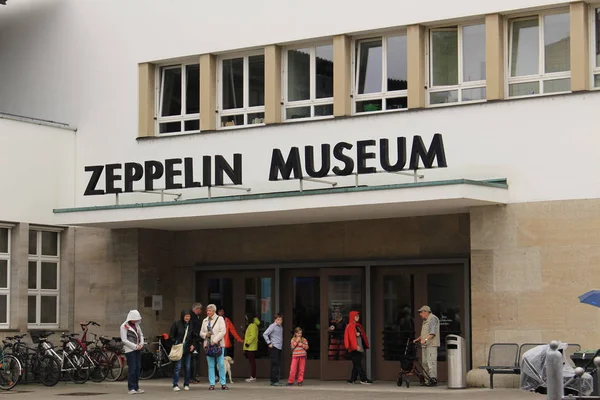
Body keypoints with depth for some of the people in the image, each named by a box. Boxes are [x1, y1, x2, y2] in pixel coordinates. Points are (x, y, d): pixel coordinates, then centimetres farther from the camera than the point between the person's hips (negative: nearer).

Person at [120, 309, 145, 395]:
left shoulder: (136, 325, 12)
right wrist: (135, 346, -15)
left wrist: (141, 343, 0)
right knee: (132, 369, -9)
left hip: (137, 349, 7)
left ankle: (136, 387, 13)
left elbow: (141, 335, 20)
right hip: (130, 350, -7)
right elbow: (124, 340, -12)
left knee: (138, 368, 6)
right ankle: (131, 388, -5)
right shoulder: (124, 326, -8)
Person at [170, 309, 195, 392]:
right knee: (178, 366, -7)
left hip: (188, 349, 4)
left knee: (187, 367, 7)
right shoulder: (176, 324, -3)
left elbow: (193, 336, 17)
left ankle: (186, 385, 15)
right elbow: (172, 335, 0)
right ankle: (175, 385, -4)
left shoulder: (191, 325, 7)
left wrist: (192, 345, 4)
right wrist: (176, 344, -9)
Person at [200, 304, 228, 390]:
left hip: (218, 344, -4)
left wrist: (215, 340, -15)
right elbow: (201, 332, 18)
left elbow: (223, 331, -7)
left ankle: (223, 383, 0)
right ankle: (211, 384, 6)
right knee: (210, 365, 3)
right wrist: (205, 334, -5)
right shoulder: (205, 321, 15)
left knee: (221, 364, -6)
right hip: (208, 345, 4)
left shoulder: (220, 319, 2)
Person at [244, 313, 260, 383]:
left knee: (252, 361, -10)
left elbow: (253, 336, -23)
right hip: (250, 348, 11)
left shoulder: (252, 326, -13)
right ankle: (252, 377, 14)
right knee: (251, 361, 11)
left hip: (251, 347, -11)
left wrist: (248, 343, -20)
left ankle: (253, 377, -11)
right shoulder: (250, 326, 20)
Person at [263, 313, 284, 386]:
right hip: (274, 347, -8)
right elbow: (265, 334, -15)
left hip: (279, 348, 8)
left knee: (278, 364, 10)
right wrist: (269, 343, -14)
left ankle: (275, 380, 16)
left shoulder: (281, 327, 15)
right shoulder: (272, 326, -8)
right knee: (275, 364, -9)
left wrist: (282, 344, 14)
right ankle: (274, 381, -8)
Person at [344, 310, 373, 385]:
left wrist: (366, 345, 14)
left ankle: (352, 380, 10)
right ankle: (363, 379, -14)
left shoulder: (358, 325, 20)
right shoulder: (350, 326, -6)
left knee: (357, 365, 7)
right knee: (358, 364, -10)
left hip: (360, 348, 9)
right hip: (354, 349, -9)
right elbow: (351, 337, -17)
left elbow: (363, 335, 20)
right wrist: (356, 346, -26)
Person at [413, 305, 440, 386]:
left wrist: (425, 339, -27)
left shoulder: (433, 319, -9)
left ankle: (433, 379, -12)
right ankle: (428, 379, 11)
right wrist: (418, 339, 21)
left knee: (431, 361, -12)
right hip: (425, 344, 10)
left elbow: (432, 332, -19)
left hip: (432, 344, -10)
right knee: (425, 363, 9)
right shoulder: (425, 320, 23)